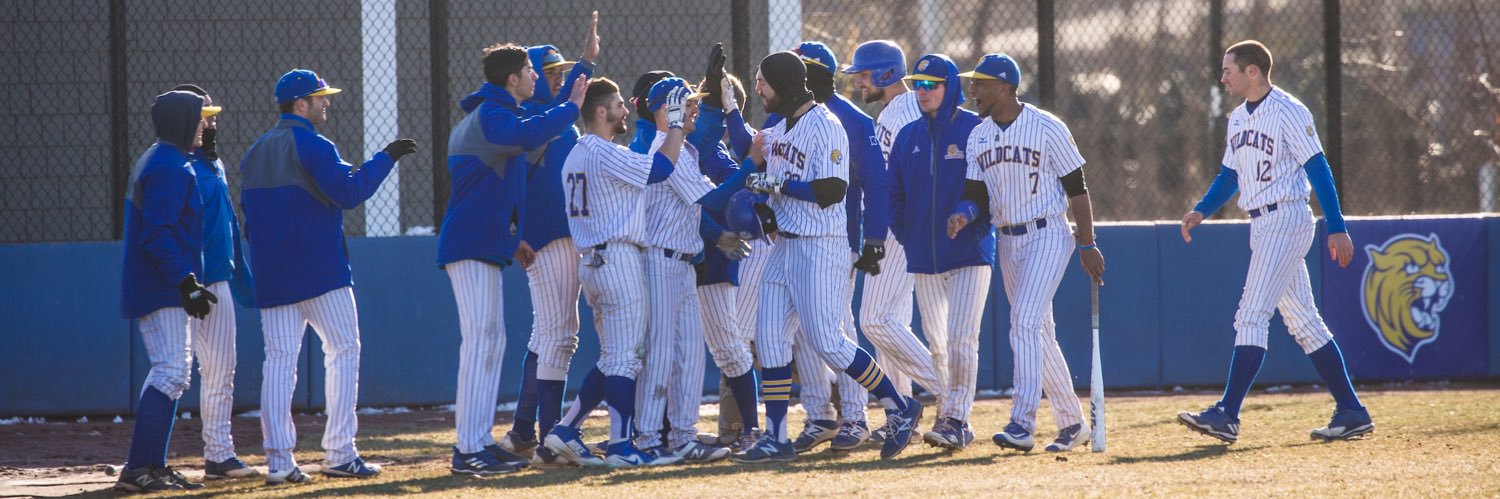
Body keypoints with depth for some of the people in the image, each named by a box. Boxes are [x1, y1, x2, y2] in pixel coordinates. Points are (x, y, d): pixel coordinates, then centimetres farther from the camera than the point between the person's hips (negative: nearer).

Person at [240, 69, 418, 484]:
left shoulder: (256, 153, 14)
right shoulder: (312, 146, -10)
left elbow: (249, 214, 17)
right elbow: (348, 192, -18)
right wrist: (386, 158, -9)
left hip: (272, 276, 7)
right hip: (320, 272, -7)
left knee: (279, 359, 3)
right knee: (343, 349, 1)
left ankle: (278, 460, -4)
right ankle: (340, 453, -5)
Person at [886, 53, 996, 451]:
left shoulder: (976, 130, -4)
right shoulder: (907, 136, 11)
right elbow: (895, 193, 16)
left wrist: (974, 220, -16)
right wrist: (903, 235, 5)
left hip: (970, 253, -6)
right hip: (924, 256, 6)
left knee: (961, 339, -14)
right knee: (936, 343, 8)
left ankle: (955, 420, -15)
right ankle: (954, 421, 16)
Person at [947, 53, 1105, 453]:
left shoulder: (1047, 128, -10)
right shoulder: (978, 137, 7)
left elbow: (1077, 188, -6)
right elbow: (977, 194, 3)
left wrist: (1087, 244, -8)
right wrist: (963, 215, -20)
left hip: (1047, 235, -7)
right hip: (1008, 242, 7)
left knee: (1025, 322, -20)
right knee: (1039, 332, 10)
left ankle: (1022, 424, -26)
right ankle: (1072, 423, 20)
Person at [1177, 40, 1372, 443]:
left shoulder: (1288, 111, -12)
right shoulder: (1238, 119, 15)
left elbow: (1317, 168, -15)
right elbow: (1230, 175, 21)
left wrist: (1337, 228, -19)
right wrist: (1201, 211, 5)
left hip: (1287, 219, -9)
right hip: (1262, 227, 9)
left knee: (1252, 316, -14)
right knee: (1303, 322, 9)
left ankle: (1227, 415, -18)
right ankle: (1351, 412, 13)